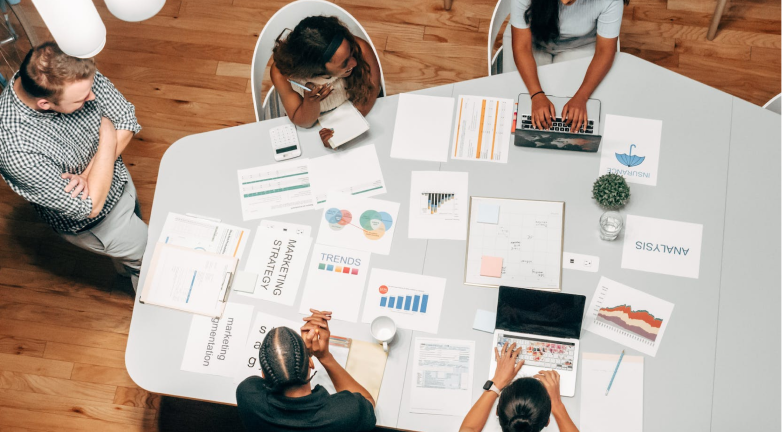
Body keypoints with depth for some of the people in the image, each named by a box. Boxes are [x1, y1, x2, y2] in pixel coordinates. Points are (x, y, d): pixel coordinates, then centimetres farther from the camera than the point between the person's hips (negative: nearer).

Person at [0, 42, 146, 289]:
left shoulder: (74, 74, -28)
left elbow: (127, 119, -16)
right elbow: (89, 207, -35)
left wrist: (88, 174, -28)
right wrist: (107, 138, -30)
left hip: (118, 179, 6)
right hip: (91, 223, -6)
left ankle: (125, 266, 67)